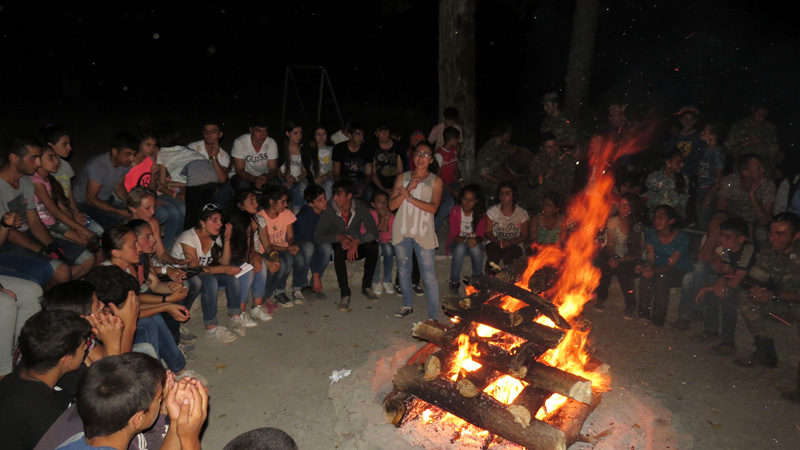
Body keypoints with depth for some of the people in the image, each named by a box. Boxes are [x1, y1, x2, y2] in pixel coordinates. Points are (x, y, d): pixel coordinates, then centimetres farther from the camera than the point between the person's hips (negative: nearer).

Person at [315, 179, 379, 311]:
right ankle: (345, 293, -28)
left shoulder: (360, 208, -12)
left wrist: (357, 241, -34)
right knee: (339, 250, -37)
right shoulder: (329, 211, -16)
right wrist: (339, 237, -36)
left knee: (373, 245, -29)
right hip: (337, 248, -2)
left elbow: (374, 232, -18)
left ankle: (367, 286, -11)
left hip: (356, 248, 2)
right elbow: (318, 235, -20)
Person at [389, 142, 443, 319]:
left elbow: (433, 207, -11)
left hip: (423, 233, -3)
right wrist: (407, 189, -12)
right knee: (403, 271, 14)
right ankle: (408, 305, 33)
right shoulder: (402, 178, 10)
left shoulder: (436, 181, 4)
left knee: (429, 276, -5)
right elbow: (392, 205, 1)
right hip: (402, 231, 3)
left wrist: (410, 197, -16)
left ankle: (433, 316, 2)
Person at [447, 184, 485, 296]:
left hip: (474, 243, 1)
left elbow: (481, 235, -12)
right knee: (460, 248, -36)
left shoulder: (480, 212, -8)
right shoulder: (455, 211, -14)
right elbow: (453, 235, -17)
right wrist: (466, 240, -38)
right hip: (457, 243, -1)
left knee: (476, 249, -34)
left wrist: (475, 240, -37)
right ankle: (454, 281, -19)